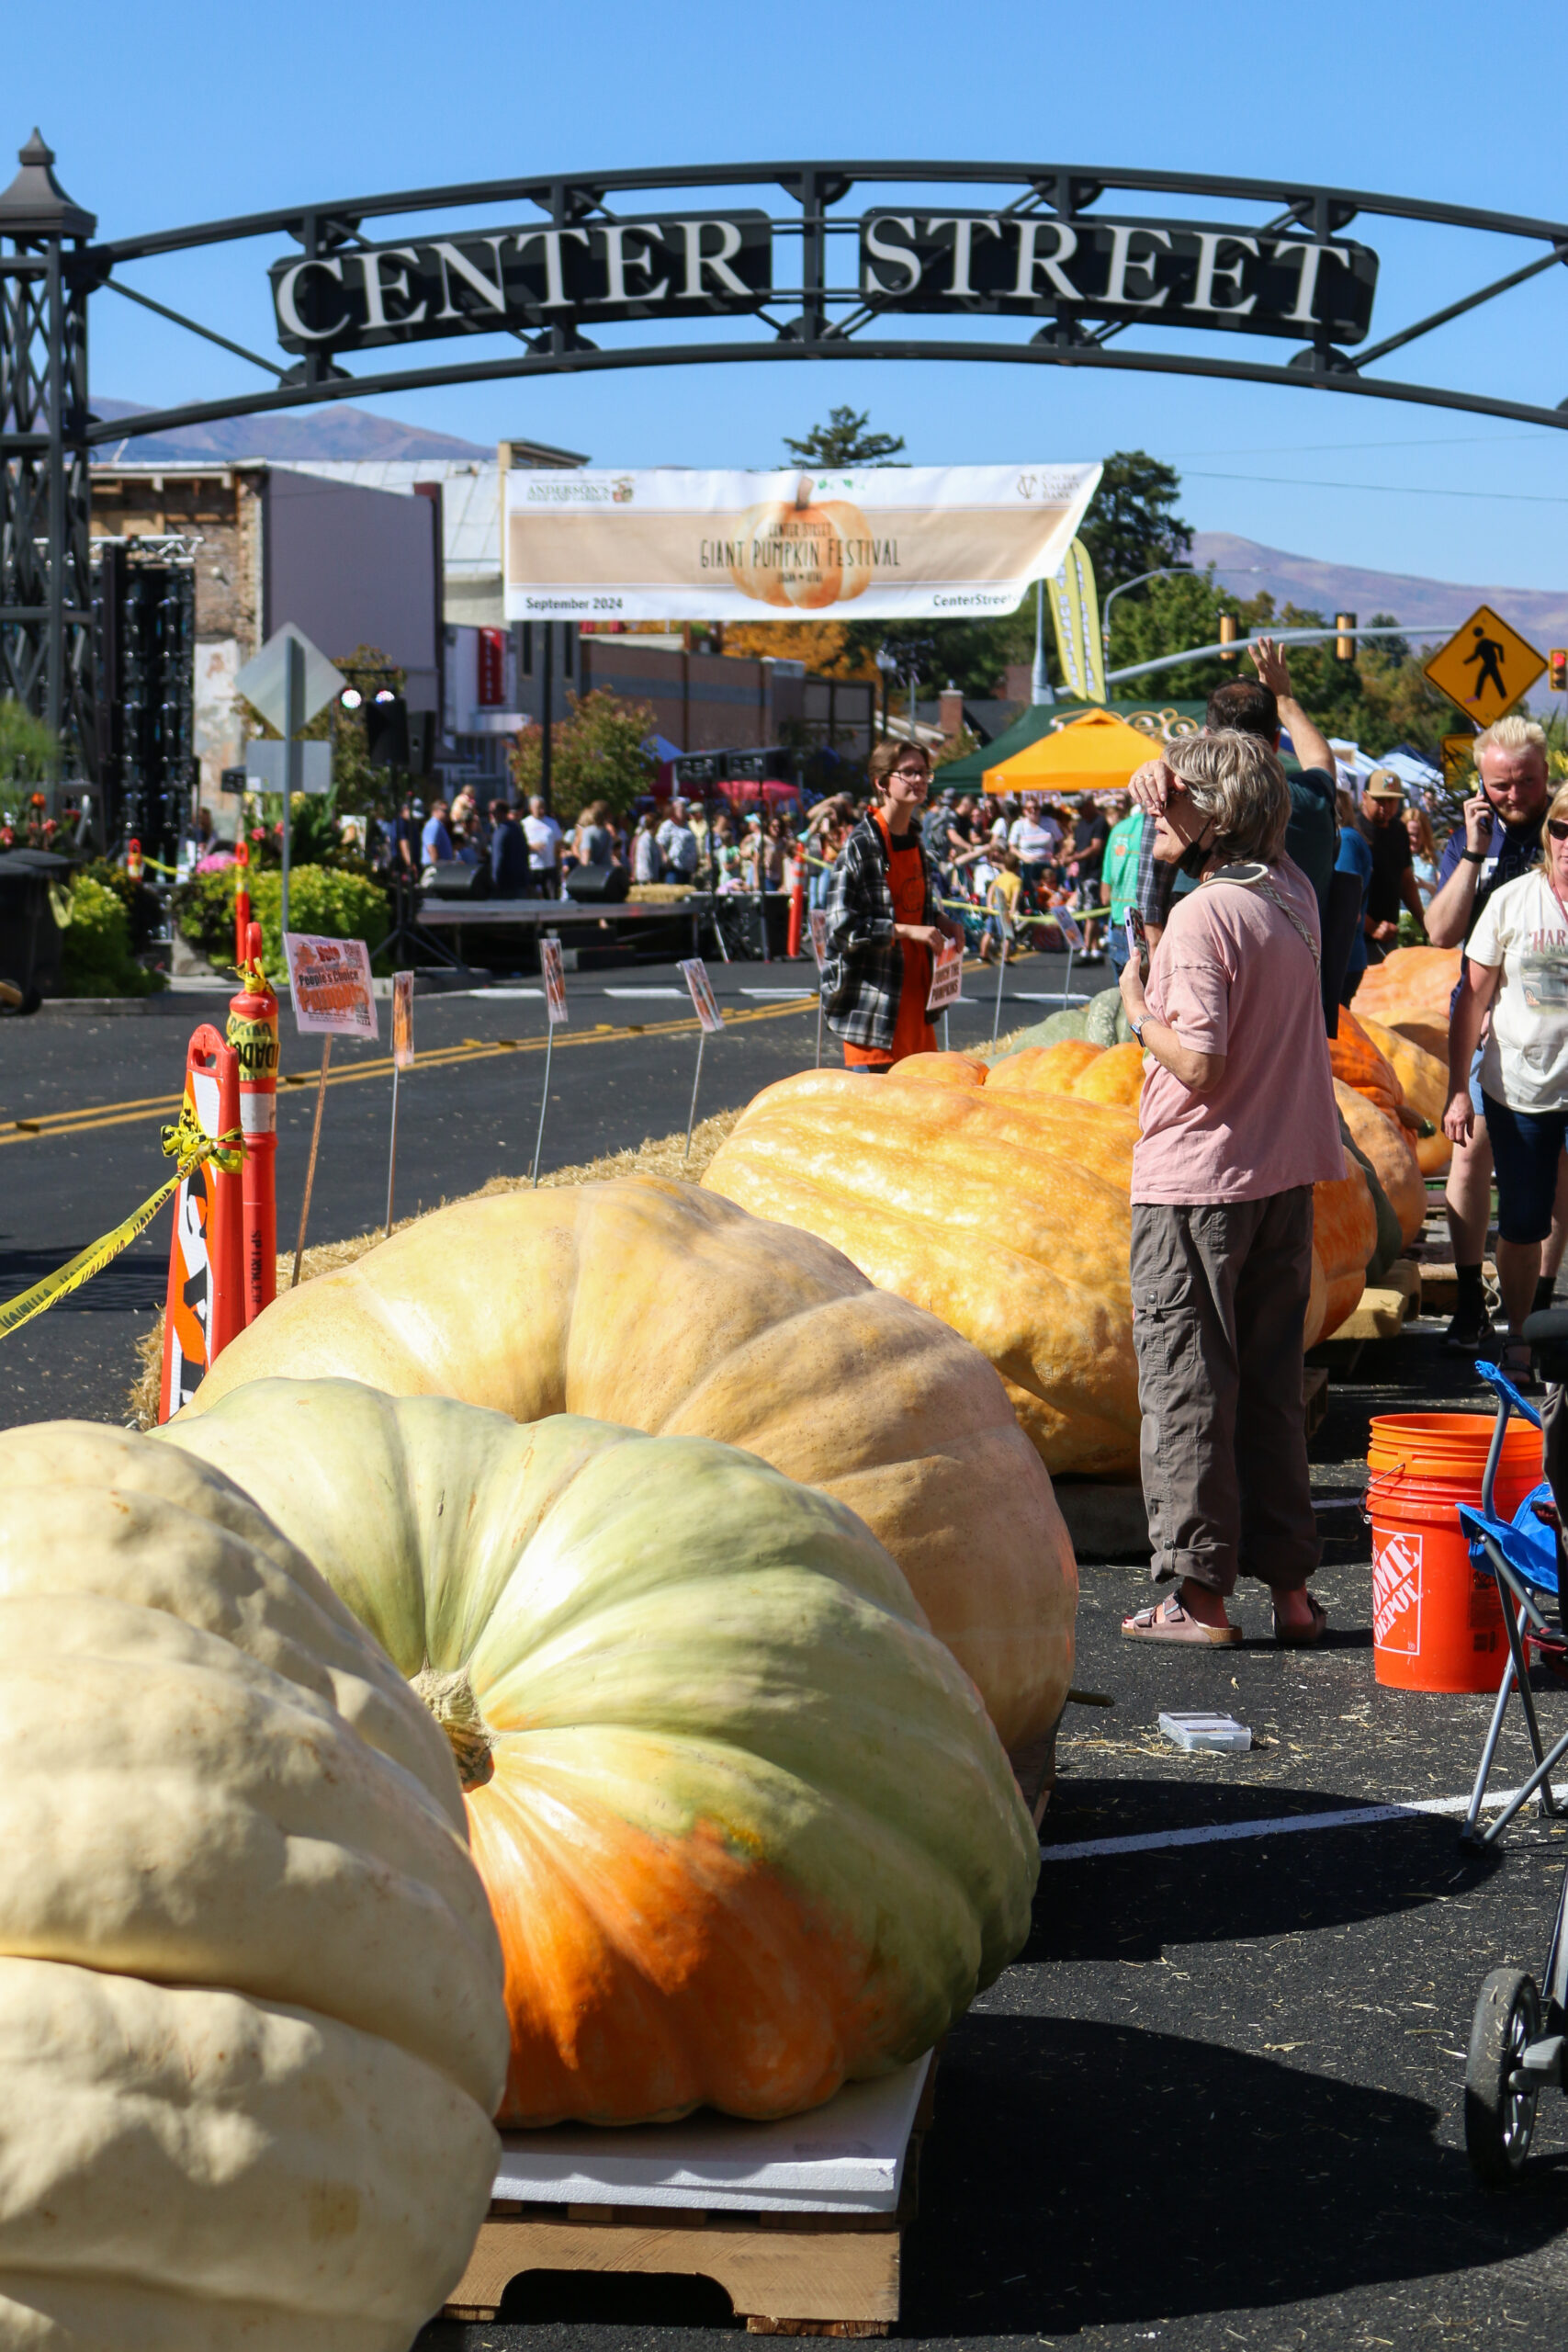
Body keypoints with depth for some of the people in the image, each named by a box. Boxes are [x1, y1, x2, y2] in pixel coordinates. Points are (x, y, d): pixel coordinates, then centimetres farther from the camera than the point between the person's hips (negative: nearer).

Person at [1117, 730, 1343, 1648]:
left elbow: (1200, 1064, -23)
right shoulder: (1294, 895, 6)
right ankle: (1290, 1586, 16)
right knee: (1272, 1389, 13)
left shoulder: (1203, 918, -17)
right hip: (1286, 1176, 8)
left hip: (1196, 1183, -8)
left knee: (1186, 1390, 1)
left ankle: (1201, 1593, 3)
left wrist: (1138, 1006, -7)